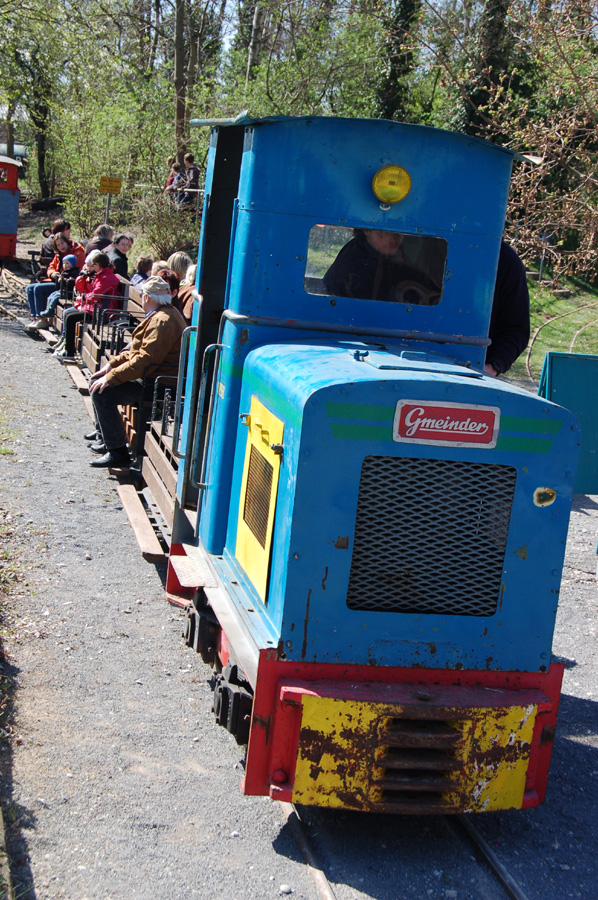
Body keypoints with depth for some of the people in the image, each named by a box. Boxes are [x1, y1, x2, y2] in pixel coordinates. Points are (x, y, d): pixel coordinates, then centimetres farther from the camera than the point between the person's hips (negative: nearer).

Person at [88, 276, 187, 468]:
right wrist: (112, 364, 11)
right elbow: (136, 350, 21)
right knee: (97, 381, 16)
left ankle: (117, 451, -16)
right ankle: (107, 439, 24)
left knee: (102, 391, -22)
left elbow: (144, 360, -29)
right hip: (148, 376, 11)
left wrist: (111, 377, -25)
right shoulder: (159, 316, 14)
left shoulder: (162, 321, -22)